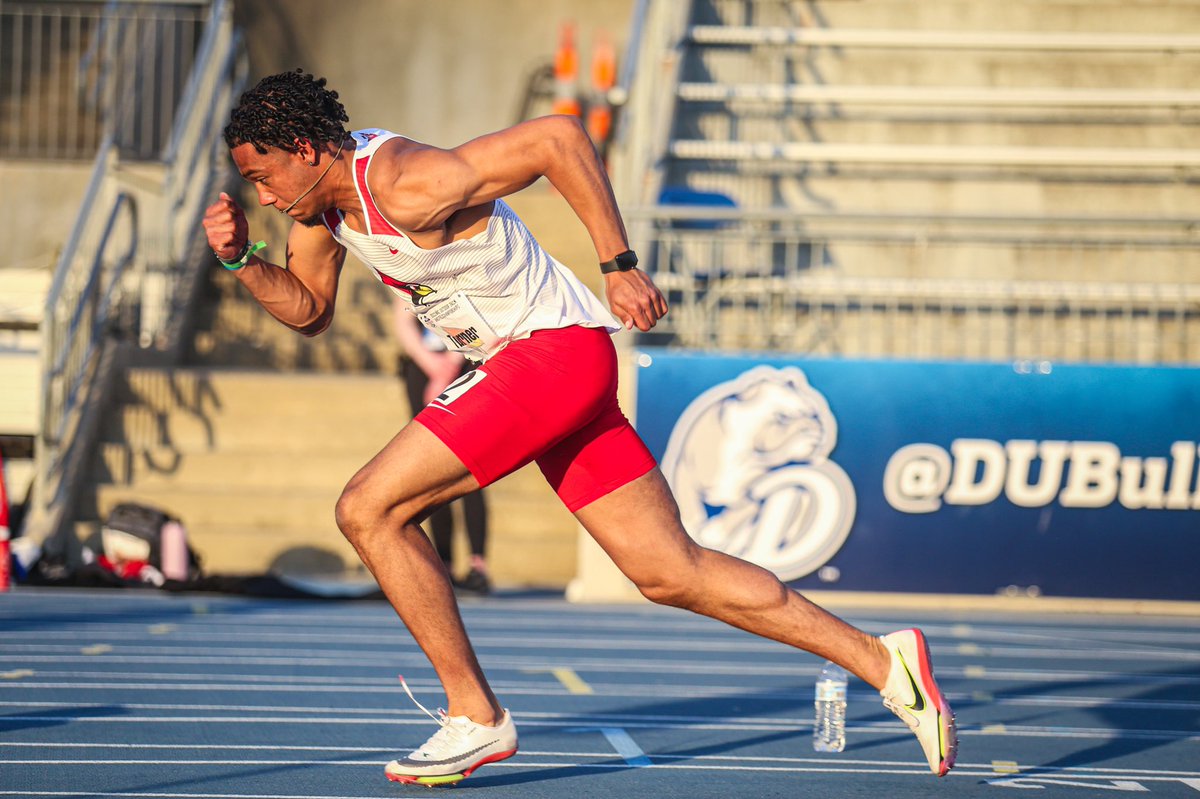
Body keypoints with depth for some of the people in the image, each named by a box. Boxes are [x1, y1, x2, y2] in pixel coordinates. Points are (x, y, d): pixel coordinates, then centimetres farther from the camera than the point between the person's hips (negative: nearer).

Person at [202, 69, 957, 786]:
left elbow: (557, 135, -25)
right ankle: (882, 661, 10)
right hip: (529, 366, 10)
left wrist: (620, 263, -22)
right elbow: (309, 310, 19)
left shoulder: (406, 186, -22)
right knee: (673, 573, 8)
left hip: (556, 348, -10)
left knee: (370, 509, -11)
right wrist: (243, 259, 2)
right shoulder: (328, 192, 7)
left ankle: (476, 717, -4)